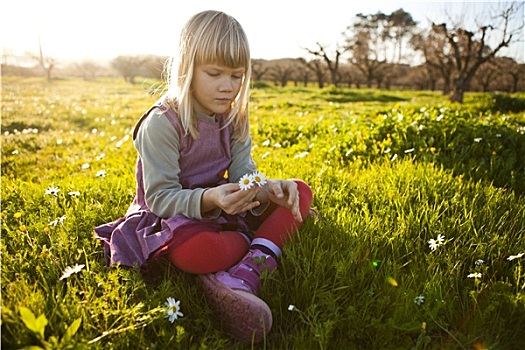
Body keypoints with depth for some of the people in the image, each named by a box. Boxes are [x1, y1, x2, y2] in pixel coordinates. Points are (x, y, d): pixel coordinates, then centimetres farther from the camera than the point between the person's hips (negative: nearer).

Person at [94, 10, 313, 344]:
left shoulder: (234, 117, 1)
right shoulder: (161, 124, -18)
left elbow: (243, 173, -6)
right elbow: (159, 198, -20)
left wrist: (267, 188, -30)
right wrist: (210, 200, -39)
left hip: (223, 207, 7)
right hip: (170, 216, -6)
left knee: (299, 192, -8)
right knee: (198, 252, -43)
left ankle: (244, 273, -28)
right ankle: (270, 239, -11)